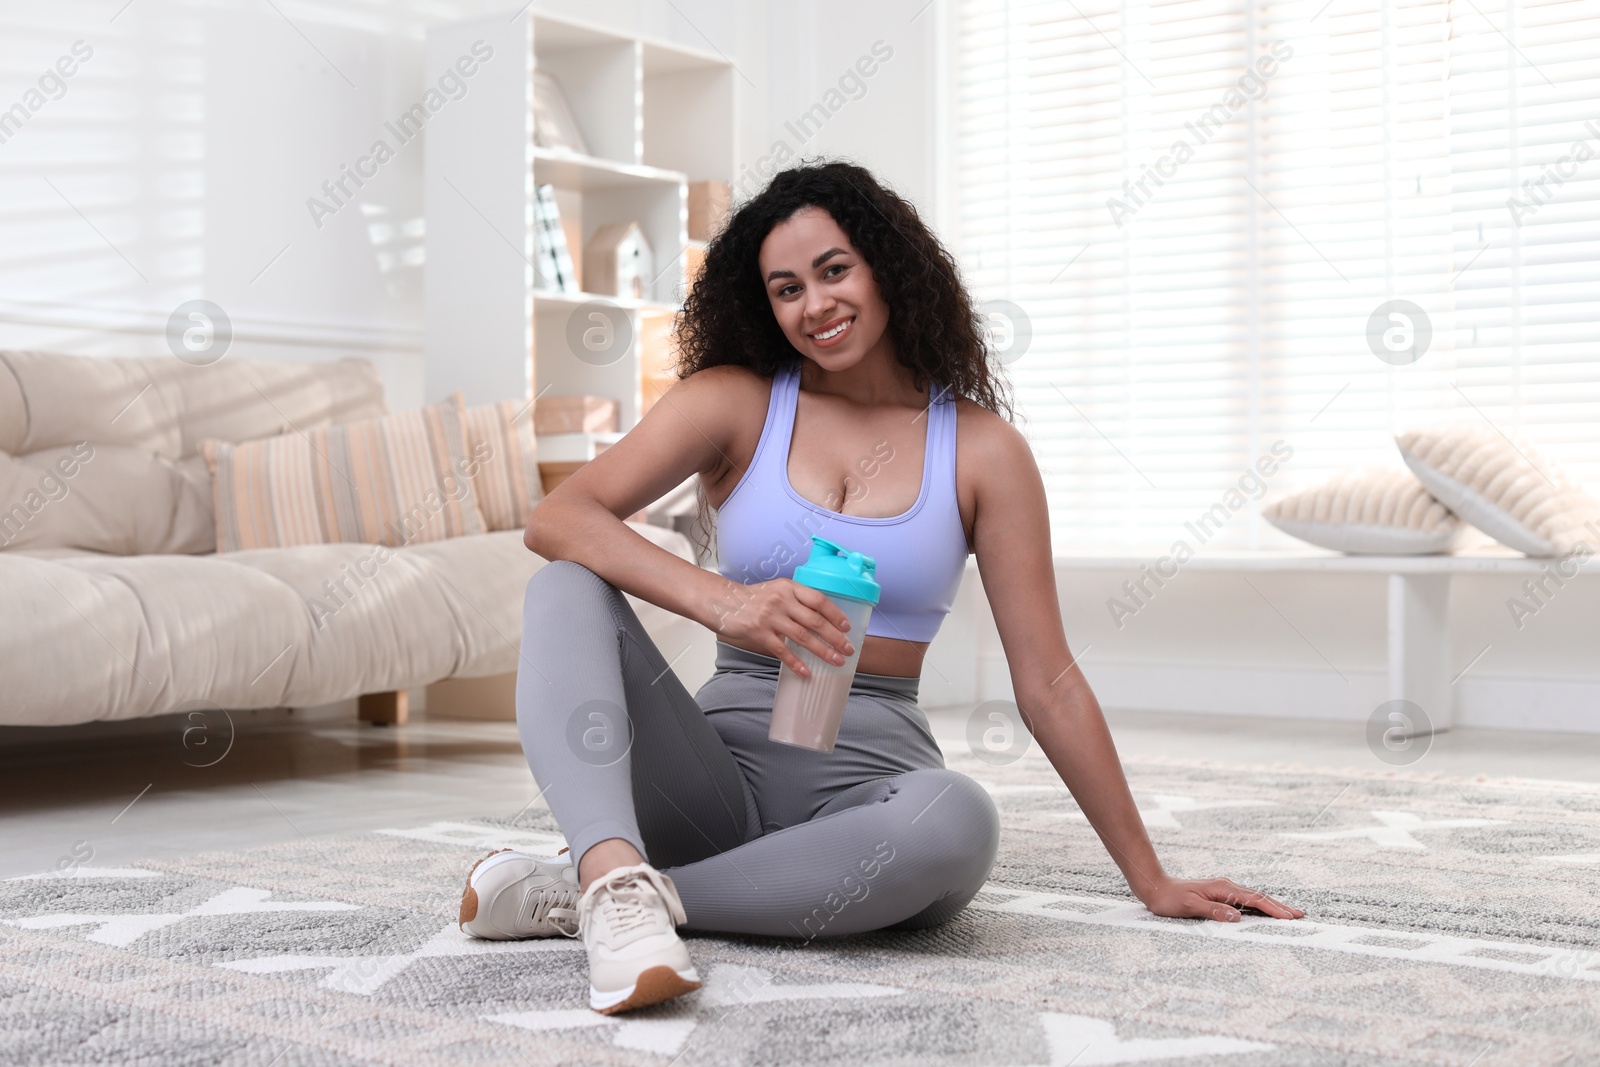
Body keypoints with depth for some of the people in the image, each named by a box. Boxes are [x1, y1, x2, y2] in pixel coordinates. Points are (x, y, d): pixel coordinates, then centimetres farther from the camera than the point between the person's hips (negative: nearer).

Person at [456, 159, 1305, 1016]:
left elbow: (1048, 684, 6)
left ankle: (581, 890, -26)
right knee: (568, 590, -19)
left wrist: (1150, 879, 5)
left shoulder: (980, 448, 5)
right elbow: (556, 518, -9)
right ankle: (617, 880, -44)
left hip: (869, 775, 0)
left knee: (956, 819, -36)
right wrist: (720, 601, -26)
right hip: (721, 765, 1)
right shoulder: (736, 401, 5)